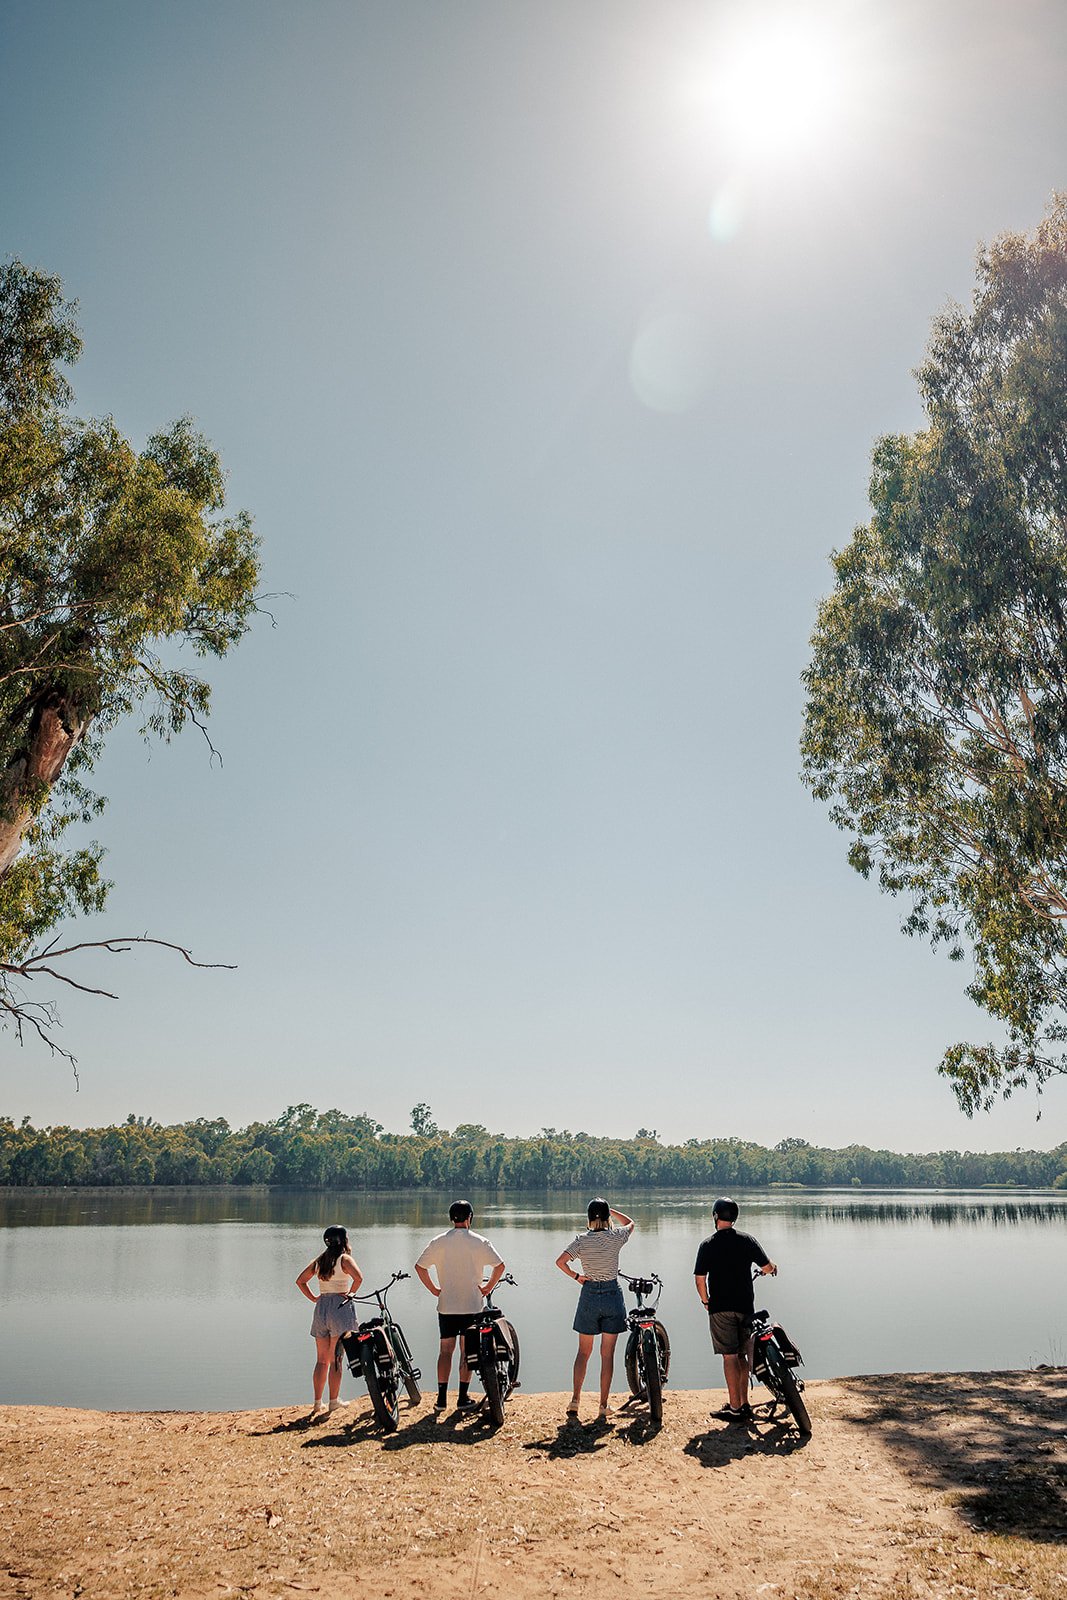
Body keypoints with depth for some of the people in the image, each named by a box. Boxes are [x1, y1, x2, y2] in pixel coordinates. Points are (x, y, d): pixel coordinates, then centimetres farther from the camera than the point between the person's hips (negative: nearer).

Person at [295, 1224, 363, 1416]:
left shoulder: (319, 1260, 12)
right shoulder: (344, 1259, -6)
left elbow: (300, 1281, 15)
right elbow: (358, 1277, -22)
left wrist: (313, 1298, 13)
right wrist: (350, 1293, -8)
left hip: (321, 1307, 5)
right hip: (340, 1307, -5)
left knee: (321, 1359, 12)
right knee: (336, 1358, 1)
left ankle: (317, 1401, 14)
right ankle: (334, 1400, 4)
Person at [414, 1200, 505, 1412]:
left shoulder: (439, 1242, -2)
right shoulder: (479, 1242, -6)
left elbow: (419, 1266, 1)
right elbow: (499, 1266, -7)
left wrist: (434, 1289, 8)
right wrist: (487, 1288, 4)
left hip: (446, 1306, 1)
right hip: (471, 1305, -1)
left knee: (446, 1350, 11)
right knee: (467, 1351, 7)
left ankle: (441, 1398, 11)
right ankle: (463, 1398, 10)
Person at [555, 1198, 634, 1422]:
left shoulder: (581, 1239, -7)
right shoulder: (616, 1237, -6)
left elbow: (560, 1261, -17)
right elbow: (630, 1223, 15)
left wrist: (575, 1276, -3)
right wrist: (609, 1210, 14)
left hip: (589, 1296, 0)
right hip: (613, 1296, 0)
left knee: (583, 1351, 14)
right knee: (608, 1354, 6)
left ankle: (575, 1401, 11)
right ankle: (603, 1407, 8)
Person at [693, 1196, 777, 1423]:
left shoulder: (708, 1245, -6)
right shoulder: (748, 1240, 0)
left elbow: (700, 1278, -7)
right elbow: (768, 1267, 1)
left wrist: (706, 1301, 9)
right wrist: (771, 1268, 25)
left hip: (721, 1308, -3)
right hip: (746, 1306, 3)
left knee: (730, 1356, 0)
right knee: (742, 1356, 13)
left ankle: (735, 1408, 1)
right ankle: (743, 1404, 19)